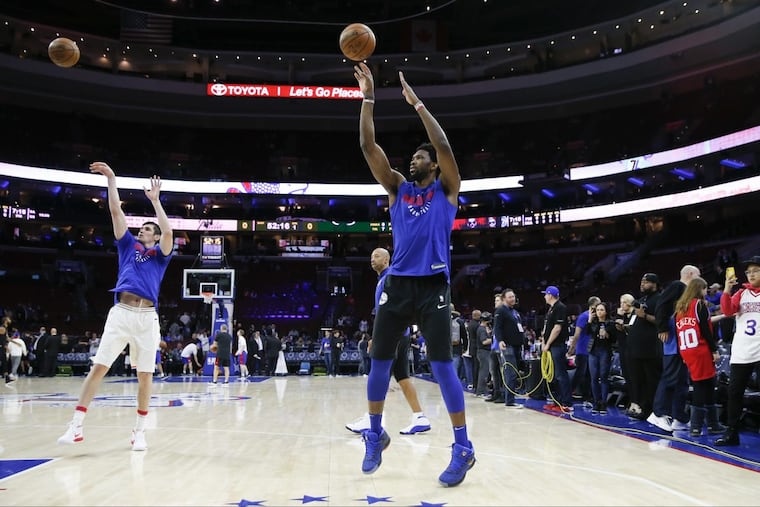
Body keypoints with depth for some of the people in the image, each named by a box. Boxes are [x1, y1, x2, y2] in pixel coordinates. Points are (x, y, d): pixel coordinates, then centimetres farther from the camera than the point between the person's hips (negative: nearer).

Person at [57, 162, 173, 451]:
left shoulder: (159, 254, 13)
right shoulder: (129, 245, 20)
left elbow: (168, 231, -7)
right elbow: (116, 211, 14)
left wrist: (155, 200, -1)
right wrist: (111, 179, 10)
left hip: (147, 316, -1)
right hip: (121, 312, 2)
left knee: (145, 375, 1)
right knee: (98, 367, -5)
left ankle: (139, 431, 11)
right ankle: (76, 426, 0)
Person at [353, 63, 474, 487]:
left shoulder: (446, 190, 8)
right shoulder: (398, 188, 16)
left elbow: (444, 146, -8)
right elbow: (368, 146, 8)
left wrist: (417, 102, -5)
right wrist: (369, 97, 3)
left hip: (433, 287, -4)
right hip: (397, 285, 4)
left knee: (442, 365, -6)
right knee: (380, 362, 6)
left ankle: (463, 448, 4)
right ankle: (376, 435, 24)